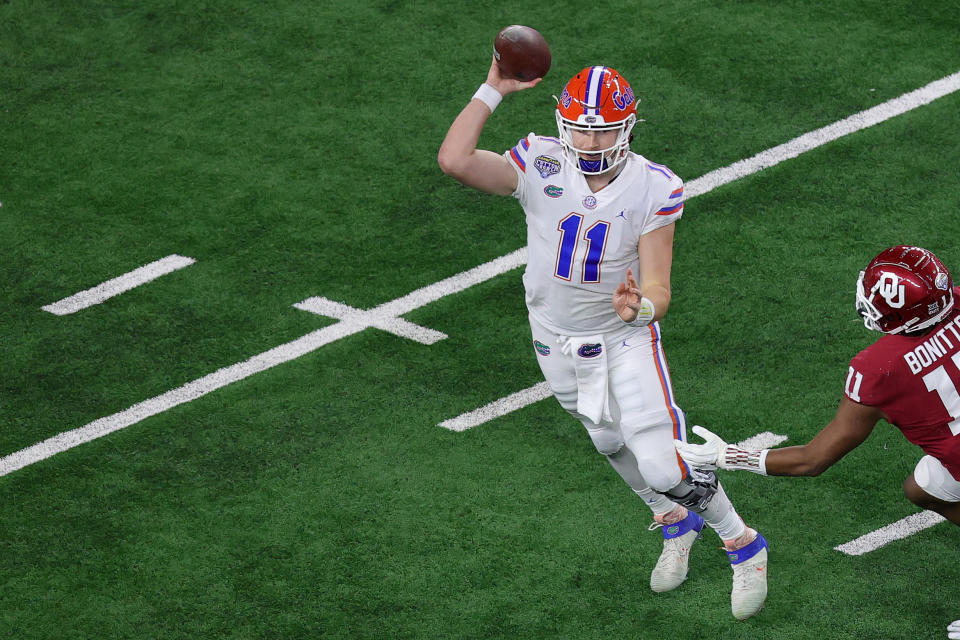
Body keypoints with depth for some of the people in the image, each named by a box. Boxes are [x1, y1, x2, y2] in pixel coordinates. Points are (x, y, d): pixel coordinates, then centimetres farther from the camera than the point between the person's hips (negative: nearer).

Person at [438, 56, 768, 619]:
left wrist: (641, 306, -45)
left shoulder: (653, 189, -20)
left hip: (626, 340, -3)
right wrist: (493, 91, -27)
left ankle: (744, 545, 12)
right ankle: (676, 523, 48)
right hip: (558, 342, 3)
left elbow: (658, 287, -21)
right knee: (614, 446, 20)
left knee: (664, 464, -11)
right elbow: (454, 160, -30)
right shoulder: (540, 167, -17)